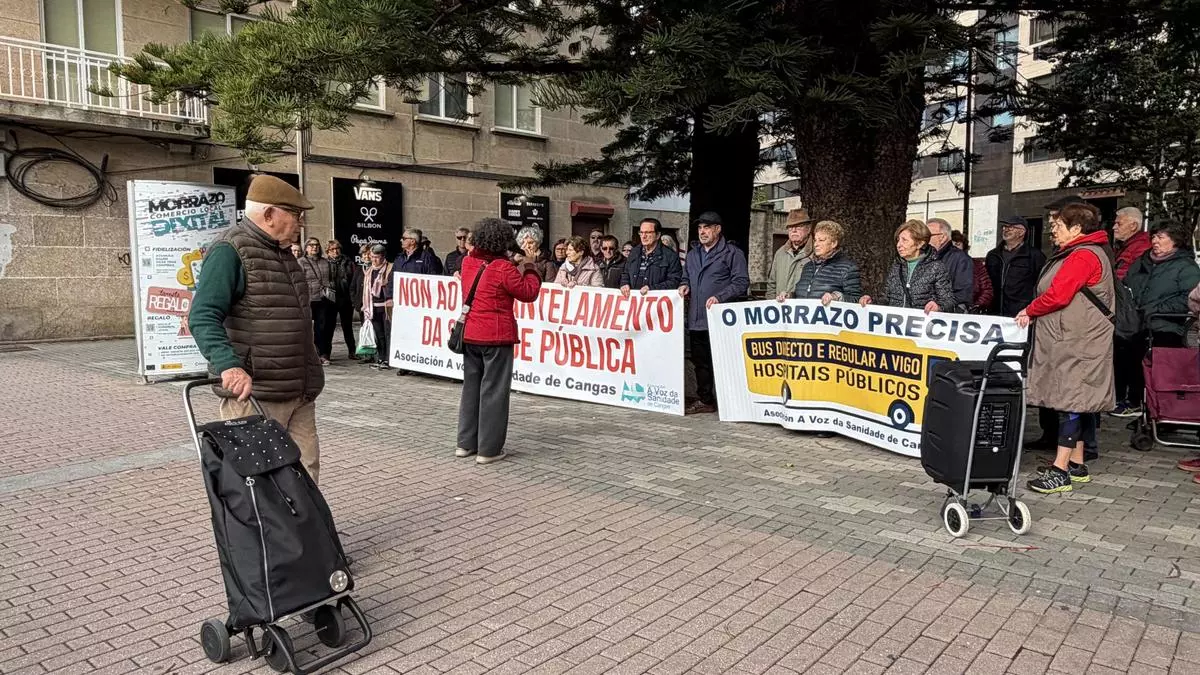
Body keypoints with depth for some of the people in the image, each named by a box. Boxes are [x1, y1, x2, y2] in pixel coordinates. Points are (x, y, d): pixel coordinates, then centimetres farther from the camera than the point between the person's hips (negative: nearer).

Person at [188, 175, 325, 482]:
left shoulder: (283, 252, 18)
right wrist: (228, 364, -35)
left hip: (300, 394, 8)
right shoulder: (230, 252, -10)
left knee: (306, 471, 10)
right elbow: (203, 317, -20)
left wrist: (312, 377, 24)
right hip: (252, 393, -8)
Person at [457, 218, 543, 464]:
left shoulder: (468, 262, 7)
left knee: (471, 388, 15)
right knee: (494, 391, -1)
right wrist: (532, 270, 7)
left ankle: (466, 443, 21)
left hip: (469, 335, 7)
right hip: (496, 337, -7)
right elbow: (528, 293, -7)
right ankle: (488, 449, 2)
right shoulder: (503, 268, -14)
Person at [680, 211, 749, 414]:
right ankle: (704, 400, 23)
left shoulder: (732, 253, -3)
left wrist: (720, 297, -19)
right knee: (700, 362, 13)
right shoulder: (692, 255, 19)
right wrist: (685, 285, 9)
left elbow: (741, 283, -9)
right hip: (696, 319, 7)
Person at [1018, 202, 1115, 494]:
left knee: (1071, 401, -9)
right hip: (1070, 340, 11)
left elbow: (1058, 295, -21)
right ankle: (1077, 464, 21)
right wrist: (1034, 314, 7)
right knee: (1076, 402, 13)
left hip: (1076, 344, -11)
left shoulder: (1083, 256, -14)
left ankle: (1060, 471, -8)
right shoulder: (1078, 253, 20)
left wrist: (1029, 311, -5)